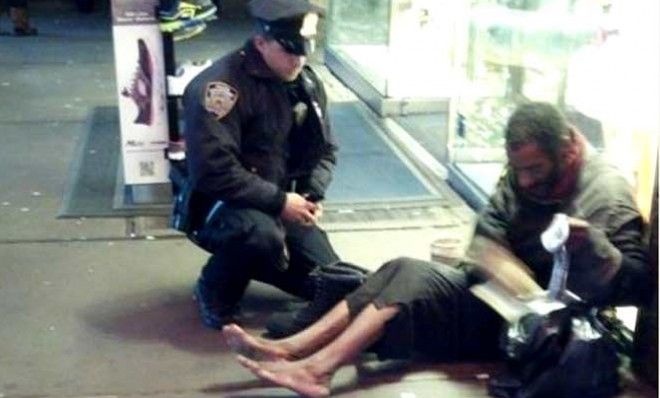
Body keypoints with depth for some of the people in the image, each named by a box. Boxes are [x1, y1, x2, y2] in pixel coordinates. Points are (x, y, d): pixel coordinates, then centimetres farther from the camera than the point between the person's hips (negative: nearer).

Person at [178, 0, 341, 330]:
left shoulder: (307, 83, 1)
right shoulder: (220, 86, -23)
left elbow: (324, 150, 9)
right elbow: (214, 170, -29)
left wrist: (313, 195, -10)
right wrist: (279, 201, -27)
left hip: (283, 207, 7)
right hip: (220, 206, -7)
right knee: (262, 234, -40)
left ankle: (250, 261, 26)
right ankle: (215, 289, -6)